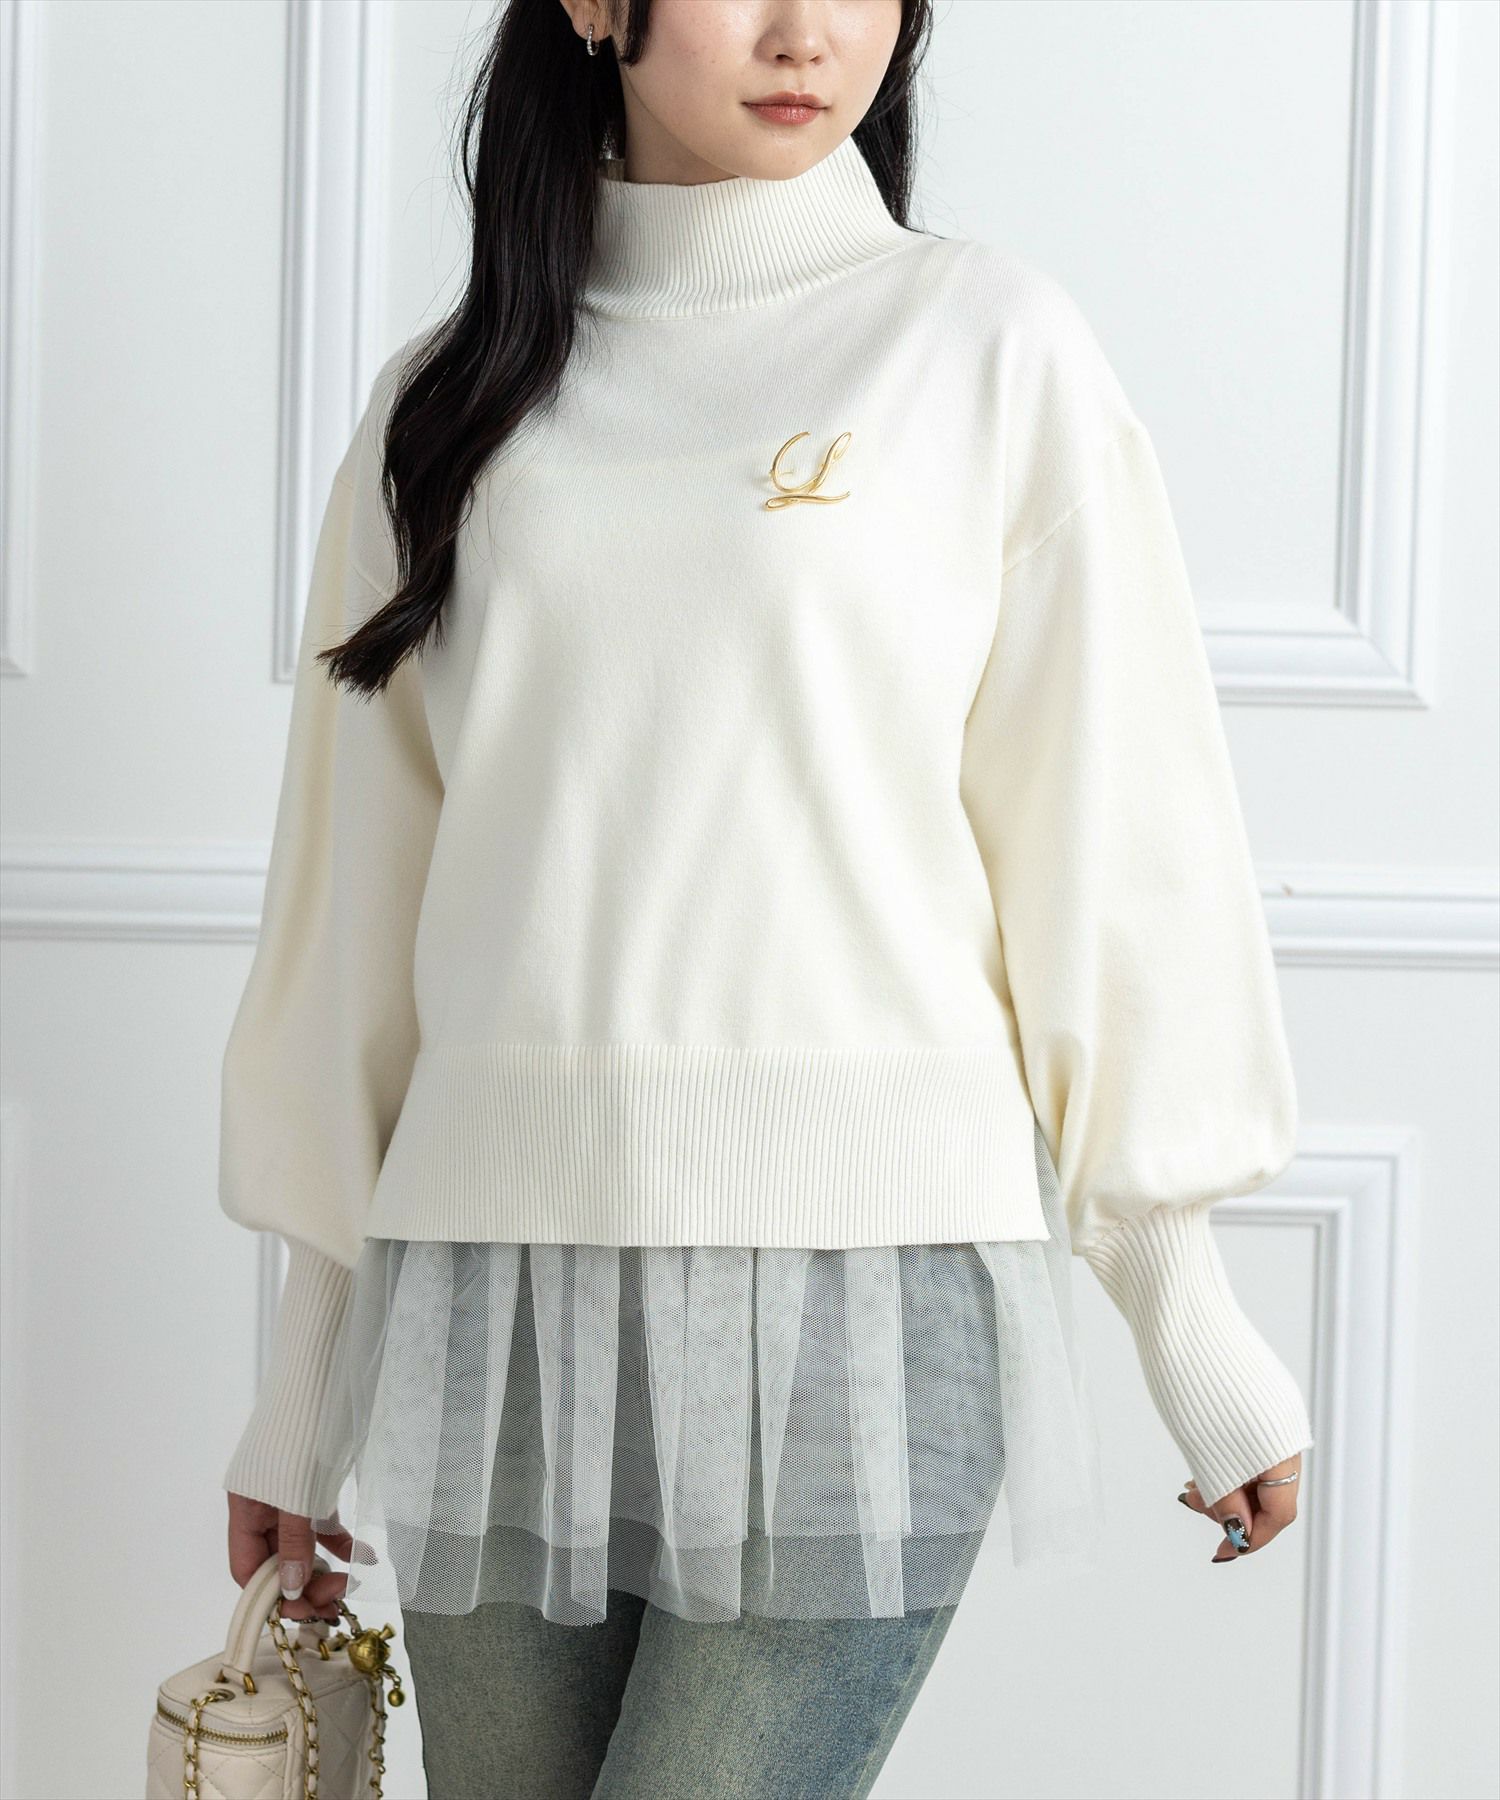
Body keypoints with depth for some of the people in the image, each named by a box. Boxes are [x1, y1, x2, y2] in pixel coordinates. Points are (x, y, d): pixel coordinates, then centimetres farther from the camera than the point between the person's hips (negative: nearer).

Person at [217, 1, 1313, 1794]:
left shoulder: (990, 345, 3)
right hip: (497, 1288, 3)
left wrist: (1195, 1332, 0)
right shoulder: (451, 397, 12)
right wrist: (301, 1395, 14)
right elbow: (359, 907, 13)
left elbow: (1107, 853, 2)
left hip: (856, 1285, -3)